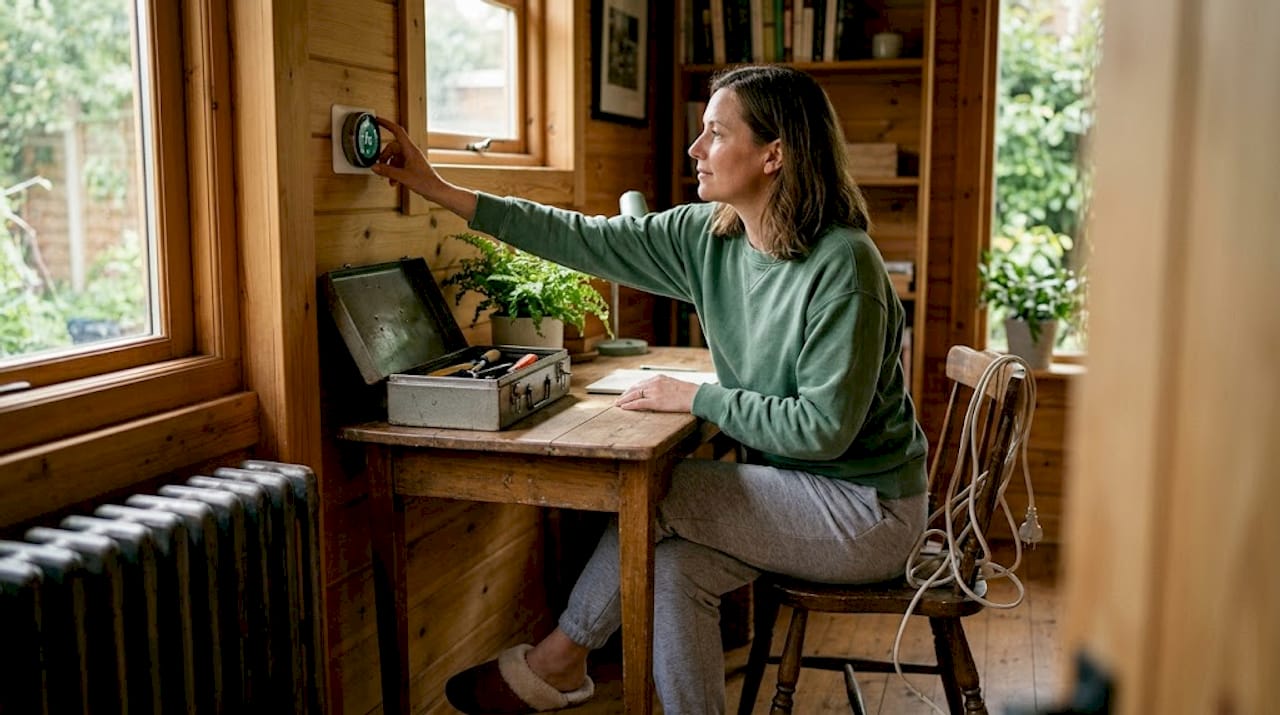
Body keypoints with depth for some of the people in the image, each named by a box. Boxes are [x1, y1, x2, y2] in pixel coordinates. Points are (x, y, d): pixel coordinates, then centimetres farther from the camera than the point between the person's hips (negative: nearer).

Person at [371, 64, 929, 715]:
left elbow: (823, 428, -24)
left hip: (868, 511, -6)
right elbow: (585, 240, -1)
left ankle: (558, 660, 6)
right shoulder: (707, 236, -2)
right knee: (672, 567, -17)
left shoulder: (841, 266, -24)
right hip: (793, 488, 6)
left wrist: (694, 397, -18)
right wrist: (438, 190, -2)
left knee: (653, 489, -14)